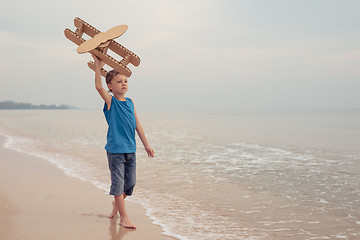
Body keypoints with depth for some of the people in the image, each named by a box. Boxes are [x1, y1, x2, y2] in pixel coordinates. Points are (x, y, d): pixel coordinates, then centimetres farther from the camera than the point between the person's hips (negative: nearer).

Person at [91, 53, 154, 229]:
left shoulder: (130, 102, 10)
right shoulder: (110, 101, -5)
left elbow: (137, 124, 14)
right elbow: (98, 87, -23)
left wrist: (146, 144, 14)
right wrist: (98, 64, -25)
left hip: (130, 149, 6)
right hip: (115, 150, -6)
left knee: (130, 183, 11)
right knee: (118, 182, -1)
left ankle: (116, 203, 38)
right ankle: (123, 217, 8)